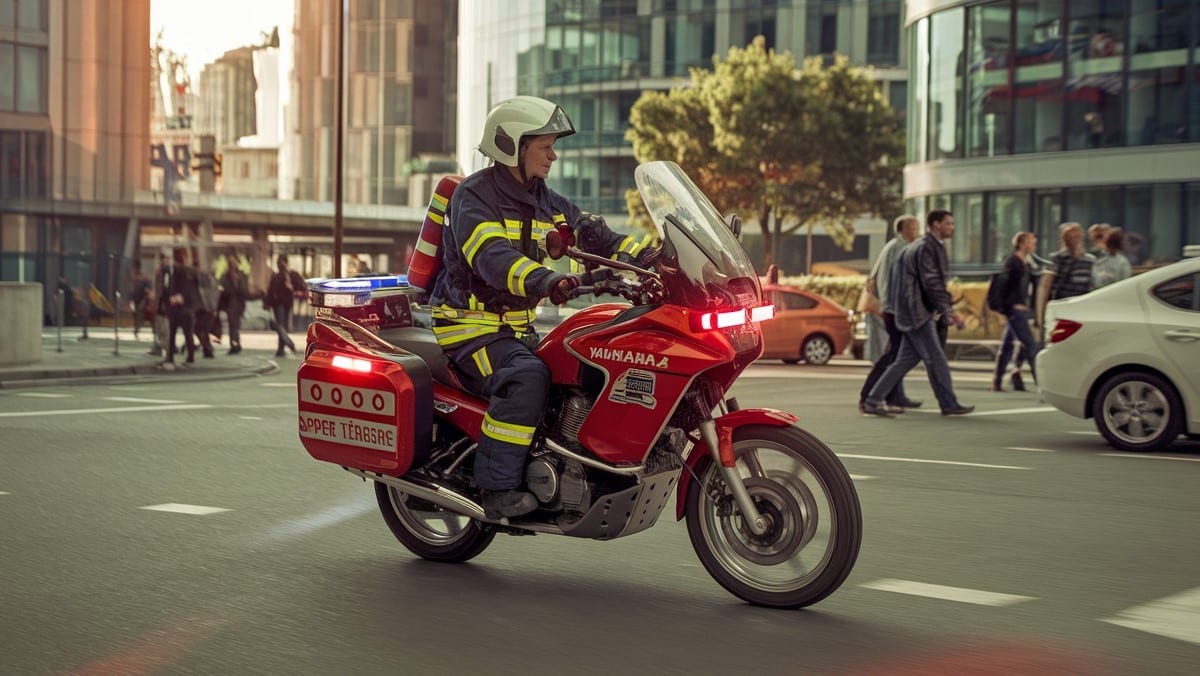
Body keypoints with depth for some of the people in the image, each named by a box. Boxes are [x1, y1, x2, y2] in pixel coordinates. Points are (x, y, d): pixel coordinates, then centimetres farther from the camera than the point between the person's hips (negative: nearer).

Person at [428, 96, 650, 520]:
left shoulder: (542, 200, 14)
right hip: (471, 325, -9)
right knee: (526, 377, -32)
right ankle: (497, 487, -29)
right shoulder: (473, 197, -13)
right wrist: (545, 280, -48)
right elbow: (492, 257, -31)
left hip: (519, 326, 9)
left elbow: (589, 232, 12)